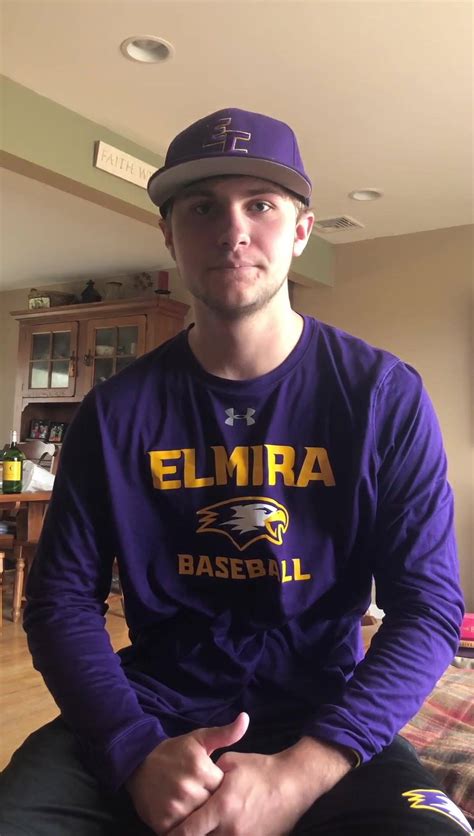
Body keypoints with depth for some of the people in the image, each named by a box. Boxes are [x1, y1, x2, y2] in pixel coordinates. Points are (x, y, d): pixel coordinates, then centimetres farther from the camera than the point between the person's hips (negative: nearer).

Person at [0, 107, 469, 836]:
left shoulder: (385, 396, -6)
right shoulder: (118, 410, -2)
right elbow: (65, 593, -1)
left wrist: (297, 775, -21)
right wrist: (136, 752, -18)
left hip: (324, 721, -1)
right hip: (149, 713, 2)